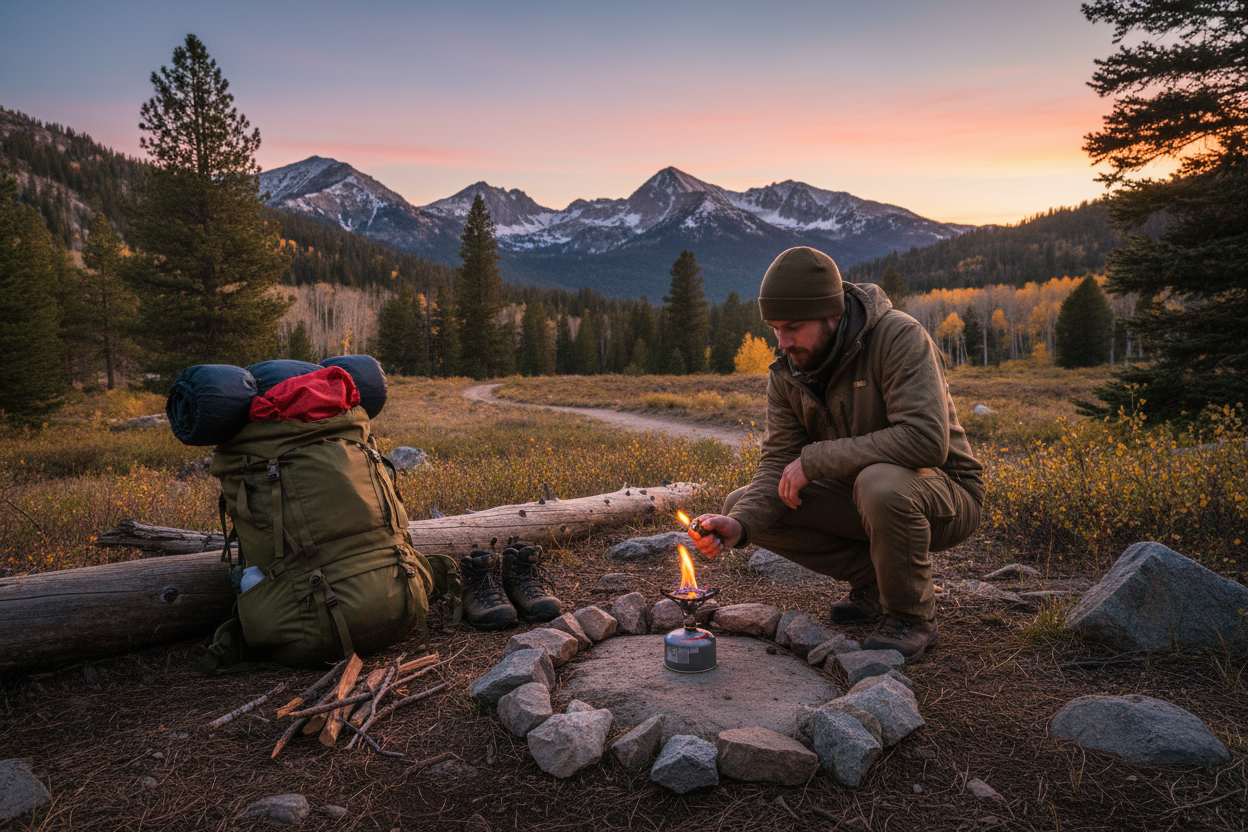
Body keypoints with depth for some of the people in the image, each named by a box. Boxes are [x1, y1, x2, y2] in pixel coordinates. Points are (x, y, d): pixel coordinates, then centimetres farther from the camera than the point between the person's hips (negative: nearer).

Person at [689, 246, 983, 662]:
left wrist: (815, 459, -31)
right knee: (742, 503, -8)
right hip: (860, 494, 6)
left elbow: (926, 439, -35)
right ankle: (872, 579, 5)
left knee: (880, 483, -40)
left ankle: (912, 616, -11)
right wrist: (741, 524, -29)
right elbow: (778, 464, -9)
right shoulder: (787, 371, -6)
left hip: (942, 493, -6)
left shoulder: (899, 337, -24)